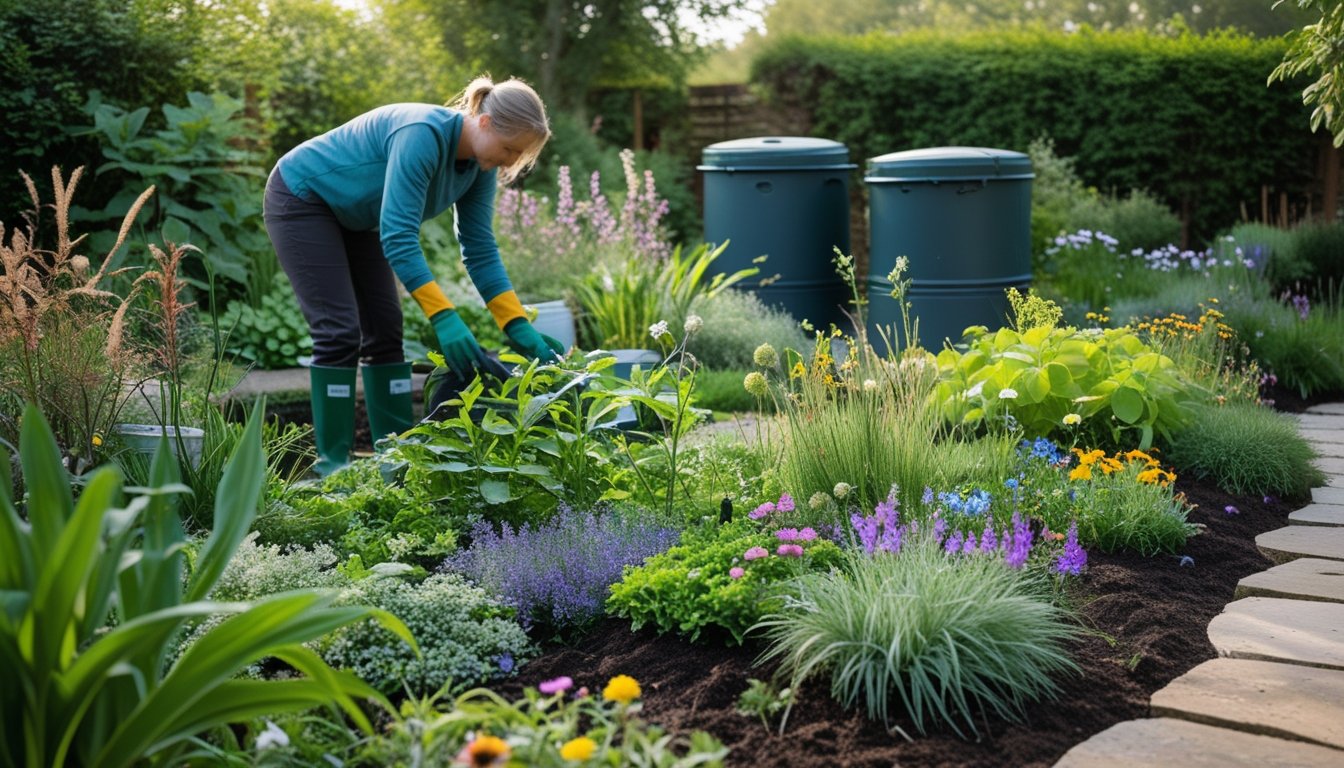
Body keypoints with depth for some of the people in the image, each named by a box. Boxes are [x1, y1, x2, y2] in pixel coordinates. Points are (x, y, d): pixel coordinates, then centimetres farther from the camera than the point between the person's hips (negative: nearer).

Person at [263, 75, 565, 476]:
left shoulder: (480, 165, -9)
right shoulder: (424, 135, -34)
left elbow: (480, 250, -6)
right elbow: (399, 237, -38)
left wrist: (520, 329, -14)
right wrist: (444, 317, -44)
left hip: (354, 214, 8)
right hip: (302, 199, -8)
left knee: (385, 330, 2)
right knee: (340, 331, -14)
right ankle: (333, 464, -8)